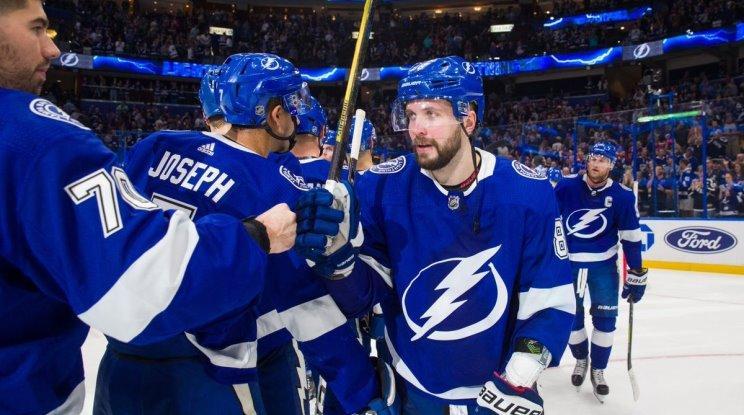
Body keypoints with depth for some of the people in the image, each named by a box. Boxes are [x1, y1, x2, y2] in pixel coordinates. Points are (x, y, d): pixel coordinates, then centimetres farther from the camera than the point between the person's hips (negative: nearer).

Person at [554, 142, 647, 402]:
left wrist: (636, 274, -4)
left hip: (604, 265, 0)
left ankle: (598, 369, 21)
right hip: (567, 261, 0)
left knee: (605, 318, 1)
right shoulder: (566, 187, -11)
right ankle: (580, 359, 32)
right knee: (571, 316, 6)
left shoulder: (622, 196, -10)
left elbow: (631, 238, -4)